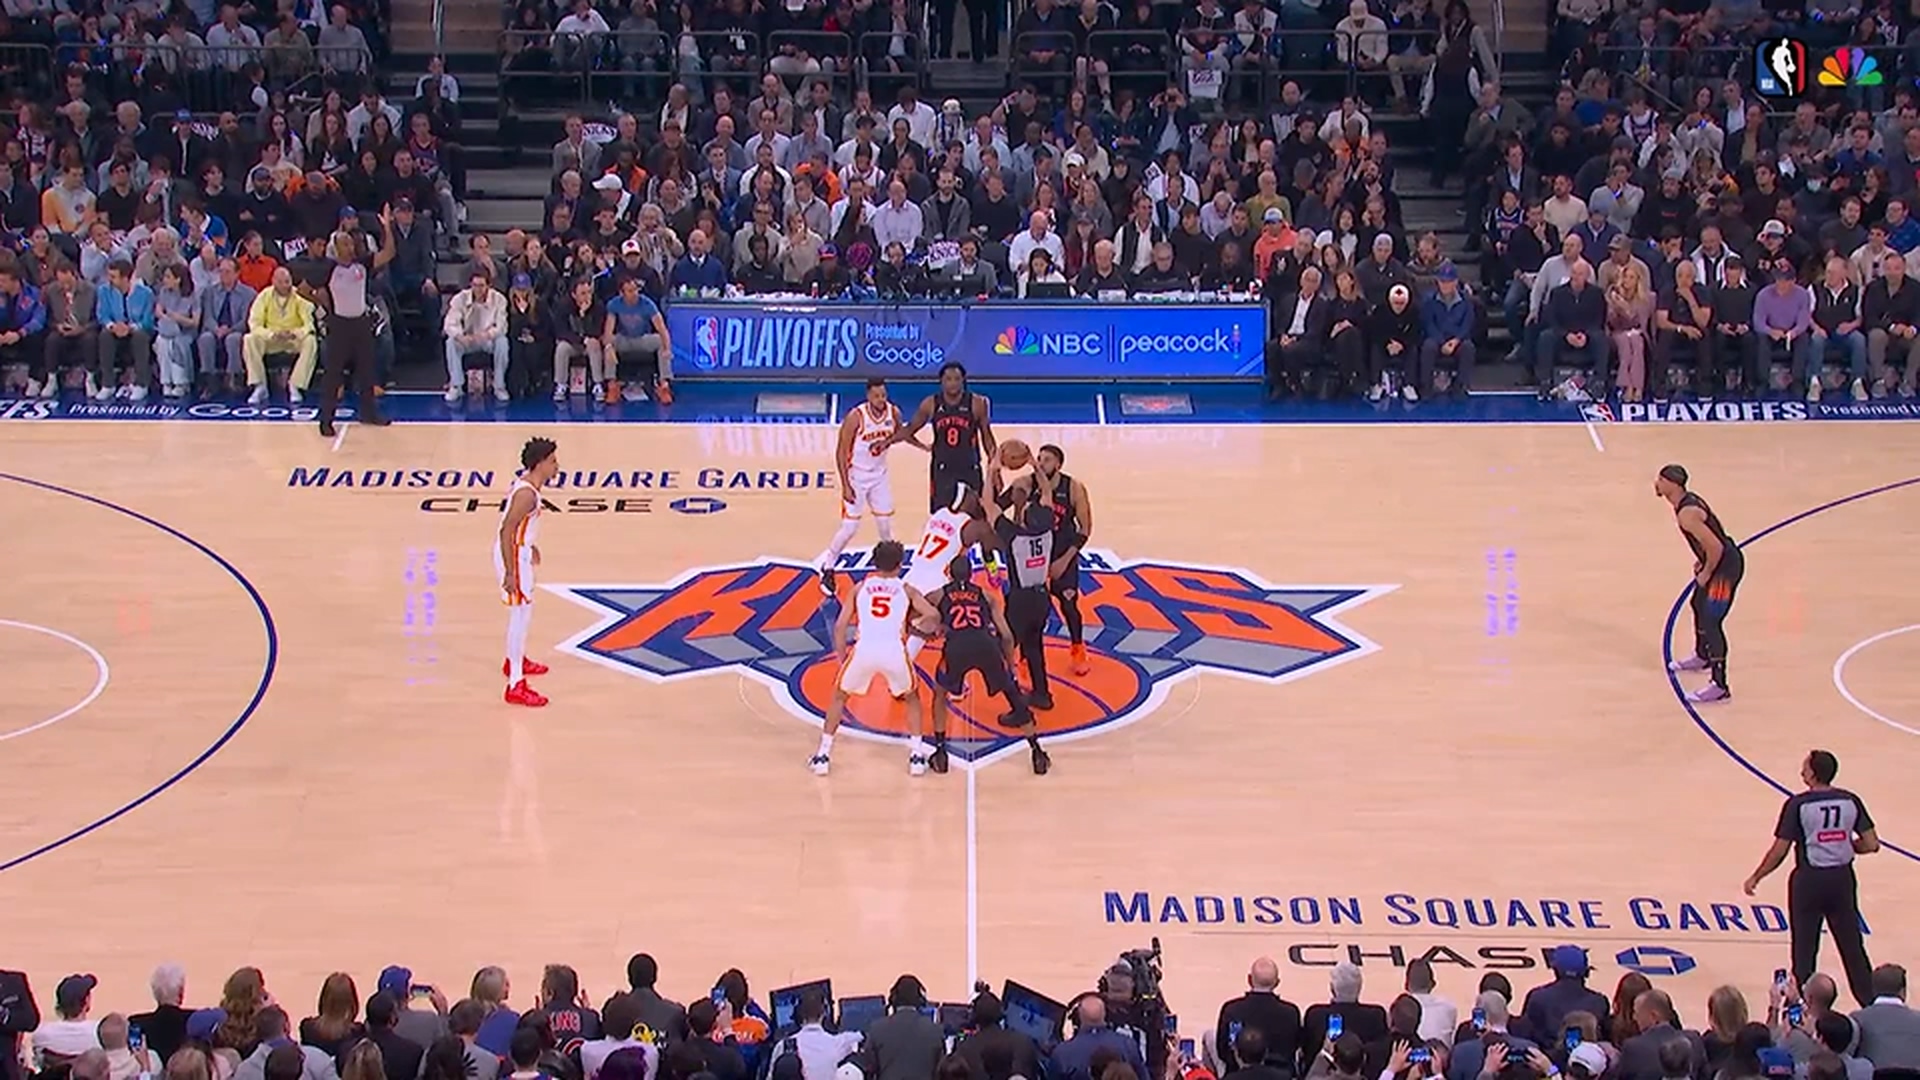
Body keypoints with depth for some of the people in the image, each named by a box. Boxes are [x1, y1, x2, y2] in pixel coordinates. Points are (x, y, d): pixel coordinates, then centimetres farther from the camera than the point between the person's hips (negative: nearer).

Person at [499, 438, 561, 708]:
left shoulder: (526, 482, 3)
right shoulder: (527, 494, -28)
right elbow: (506, 531, -29)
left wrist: (530, 545, 32)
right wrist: (510, 572, -28)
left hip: (518, 551, 10)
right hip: (513, 556, -10)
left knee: (521, 611, 27)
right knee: (521, 616, -7)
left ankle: (515, 661, 48)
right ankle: (516, 686, -5)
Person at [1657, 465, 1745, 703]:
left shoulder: (1686, 514, -28)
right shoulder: (1688, 499, 4)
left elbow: (1715, 547, -30)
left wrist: (1706, 572, -15)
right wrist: (1702, 562, 18)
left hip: (1725, 567, -11)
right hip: (1718, 561, 11)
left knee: (1711, 622, -11)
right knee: (1699, 606, 28)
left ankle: (1719, 685, -9)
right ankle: (1702, 657, 51)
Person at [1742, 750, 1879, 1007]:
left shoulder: (1798, 805, -13)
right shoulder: (1850, 801, -1)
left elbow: (1780, 851, -11)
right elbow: (1871, 844, -1)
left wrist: (1755, 878, 2)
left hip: (1809, 880, -4)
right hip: (1842, 879, 4)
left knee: (1805, 948, 7)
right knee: (1852, 946, 14)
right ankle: (1870, 1001, 20)